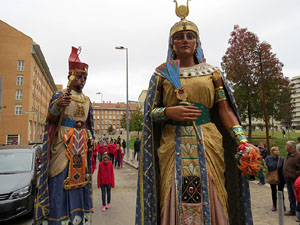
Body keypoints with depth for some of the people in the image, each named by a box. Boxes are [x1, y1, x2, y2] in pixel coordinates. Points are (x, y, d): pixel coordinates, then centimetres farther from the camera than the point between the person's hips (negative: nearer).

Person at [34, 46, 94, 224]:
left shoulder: (87, 100, 14)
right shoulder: (60, 95, 0)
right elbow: (51, 120, -6)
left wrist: (91, 139, 5)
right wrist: (57, 106, -26)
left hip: (82, 145, 5)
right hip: (63, 143, -5)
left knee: (79, 178, 8)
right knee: (60, 179, -5)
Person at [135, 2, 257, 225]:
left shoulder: (211, 71, 11)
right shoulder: (162, 73, 10)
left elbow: (225, 110, 5)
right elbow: (151, 112, 7)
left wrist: (242, 140, -7)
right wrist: (169, 112, -13)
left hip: (207, 143, 1)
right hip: (173, 144, 0)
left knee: (210, 197, 3)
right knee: (175, 200, 3)